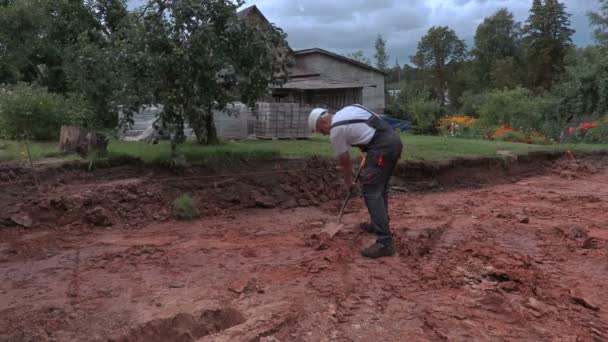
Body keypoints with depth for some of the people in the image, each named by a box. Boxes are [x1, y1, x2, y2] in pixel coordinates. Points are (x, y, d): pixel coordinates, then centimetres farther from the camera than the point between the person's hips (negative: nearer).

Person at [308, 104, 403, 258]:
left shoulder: (336, 131, -4)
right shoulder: (347, 109, 21)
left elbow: (344, 160, 6)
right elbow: (376, 122, 26)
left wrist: (348, 181, 22)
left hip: (382, 147, -10)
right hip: (395, 140, 10)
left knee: (371, 191, -8)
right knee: (379, 186, 23)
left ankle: (384, 242, -12)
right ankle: (379, 224, 36)